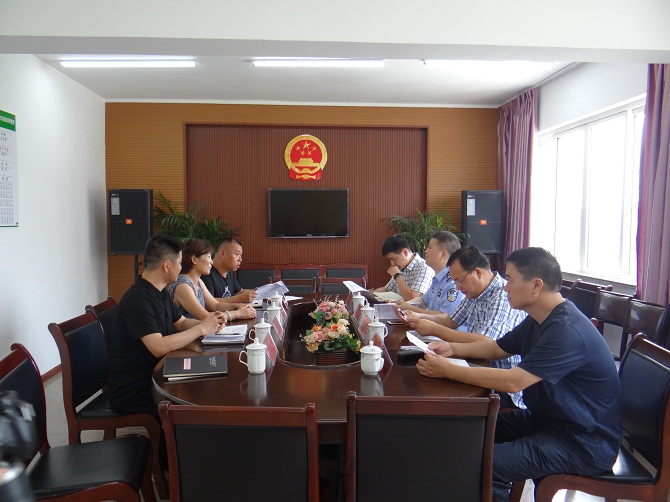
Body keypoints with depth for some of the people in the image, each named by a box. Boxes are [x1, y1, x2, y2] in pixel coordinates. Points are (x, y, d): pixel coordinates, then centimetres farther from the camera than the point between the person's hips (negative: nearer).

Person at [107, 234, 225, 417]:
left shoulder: (162, 294, 8)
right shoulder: (137, 299, -22)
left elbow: (181, 323, 20)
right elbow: (159, 347, -30)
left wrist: (207, 322, -2)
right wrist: (201, 328, -20)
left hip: (155, 377, 9)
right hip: (131, 392, -9)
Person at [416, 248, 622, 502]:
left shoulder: (567, 330, -27)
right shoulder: (540, 319, 6)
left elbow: (513, 381, -32)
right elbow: (495, 349, 16)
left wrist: (447, 370, -26)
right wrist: (452, 348, 0)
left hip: (583, 443, -10)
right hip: (547, 418, 10)